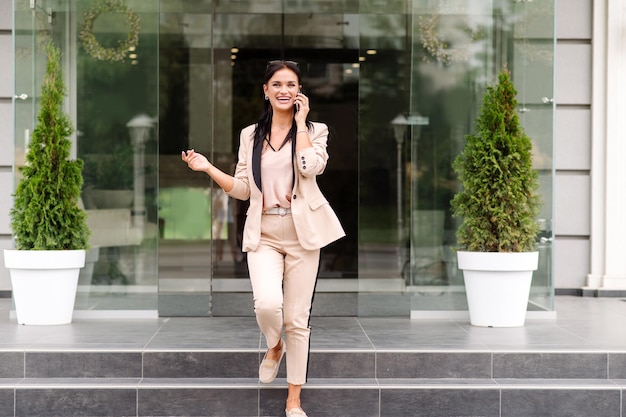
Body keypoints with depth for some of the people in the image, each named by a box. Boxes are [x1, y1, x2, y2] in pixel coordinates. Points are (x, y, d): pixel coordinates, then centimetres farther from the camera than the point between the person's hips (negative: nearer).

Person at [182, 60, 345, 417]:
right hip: (264, 234, 1)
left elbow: (310, 167, -18)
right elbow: (243, 189, 10)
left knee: (297, 318, 2)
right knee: (268, 304, -23)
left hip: (302, 232, -1)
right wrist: (207, 168, -2)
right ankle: (275, 346, 15)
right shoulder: (251, 135, 10)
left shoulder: (315, 130, 3)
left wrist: (300, 122, -10)